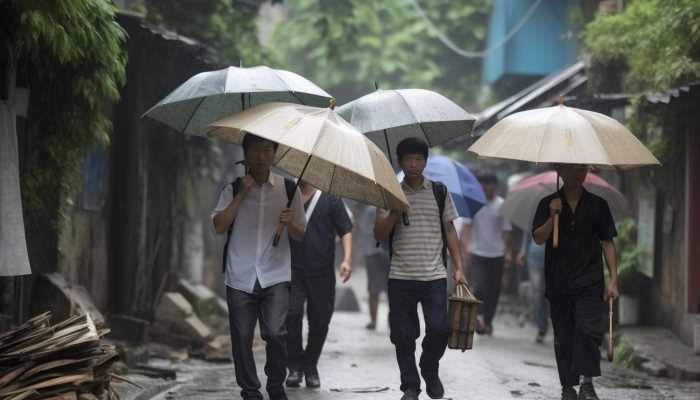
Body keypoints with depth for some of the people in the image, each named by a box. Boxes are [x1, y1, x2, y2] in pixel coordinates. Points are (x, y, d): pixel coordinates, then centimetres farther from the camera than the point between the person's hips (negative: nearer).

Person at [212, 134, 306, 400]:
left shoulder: (288, 189, 7)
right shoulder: (233, 189, 6)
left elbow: (300, 236, 9)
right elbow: (219, 226, -6)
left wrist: (290, 224, -14)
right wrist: (242, 195, -11)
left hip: (275, 277, -1)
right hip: (240, 278, 1)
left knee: (275, 333, -16)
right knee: (242, 338, 1)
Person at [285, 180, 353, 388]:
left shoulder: (330, 198, 6)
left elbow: (346, 230, 4)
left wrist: (347, 259, -9)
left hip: (322, 272, 0)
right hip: (293, 269, 0)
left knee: (320, 321, 2)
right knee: (292, 314, -16)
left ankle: (310, 366, 21)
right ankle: (295, 366, -5)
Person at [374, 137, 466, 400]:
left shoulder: (439, 192, 8)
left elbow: (449, 231, 10)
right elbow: (379, 235, 1)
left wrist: (458, 267, 3)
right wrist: (395, 211, -14)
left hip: (434, 275, 0)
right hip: (401, 277, 0)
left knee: (439, 328, -11)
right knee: (403, 334, 1)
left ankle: (430, 370, 17)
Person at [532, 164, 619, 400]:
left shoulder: (597, 205, 6)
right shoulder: (548, 204, 6)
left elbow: (607, 243, 7)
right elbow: (538, 239, 0)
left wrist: (613, 279, 1)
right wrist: (552, 217, -16)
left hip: (590, 282, -1)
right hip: (559, 283, 1)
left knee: (590, 330, -17)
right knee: (563, 337, 5)